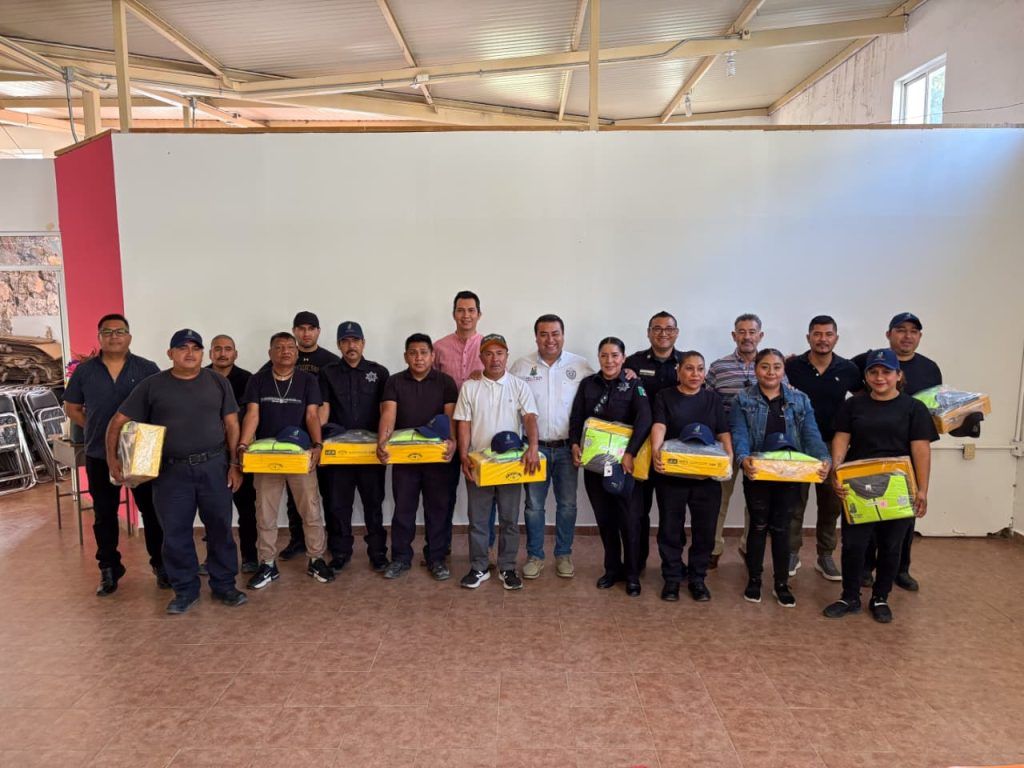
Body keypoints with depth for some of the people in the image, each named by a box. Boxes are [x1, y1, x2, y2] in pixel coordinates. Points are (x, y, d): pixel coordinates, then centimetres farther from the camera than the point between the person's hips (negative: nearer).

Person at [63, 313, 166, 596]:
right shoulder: (84, 371, 3)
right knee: (104, 515, 11)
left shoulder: (148, 369, -1)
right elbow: (72, 408, 11)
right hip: (99, 456, 2)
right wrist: (95, 428, 0)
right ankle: (109, 569, 24)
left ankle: (160, 563, 19)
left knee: (152, 510, 5)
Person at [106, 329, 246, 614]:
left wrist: (235, 464, -2)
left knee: (220, 527, 7)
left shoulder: (218, 382, 5)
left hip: (214, 466, 1)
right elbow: (119, 422, 4)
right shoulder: (152, 385, 2)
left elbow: (231, 425, 5)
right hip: (171, 471, 0)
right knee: (175, 533, 6)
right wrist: (112, 458, -7)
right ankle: (185, 590, 22)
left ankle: (223, 585, 22)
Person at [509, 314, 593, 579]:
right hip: (535, 447, 0)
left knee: (567, 504, 8)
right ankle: (534, 555, 22)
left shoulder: (581, 366, 0)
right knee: (533, 505, 7)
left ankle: (564, 554, 25)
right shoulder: (521, 366, 0)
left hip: (567, 447, 0)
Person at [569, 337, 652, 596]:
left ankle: (632, 573, 17)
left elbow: (644, 419, -16)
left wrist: (630, 453, -25)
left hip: (624, 462, -3)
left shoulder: (634, 385, -3)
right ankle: (612, 568, 26)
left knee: (629, 519, 1)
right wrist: (575, 444, -11)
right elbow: (576, 417, 6)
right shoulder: (588, 384, 7)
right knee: (604, 517, 11)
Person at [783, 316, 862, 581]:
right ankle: (792, 554, 19)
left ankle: (825, 556, 25)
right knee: (795, 503, 6)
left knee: (831, 504, 11)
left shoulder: (848, 369, -1)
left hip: (832, 445, 2)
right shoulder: (792, 366, -6)